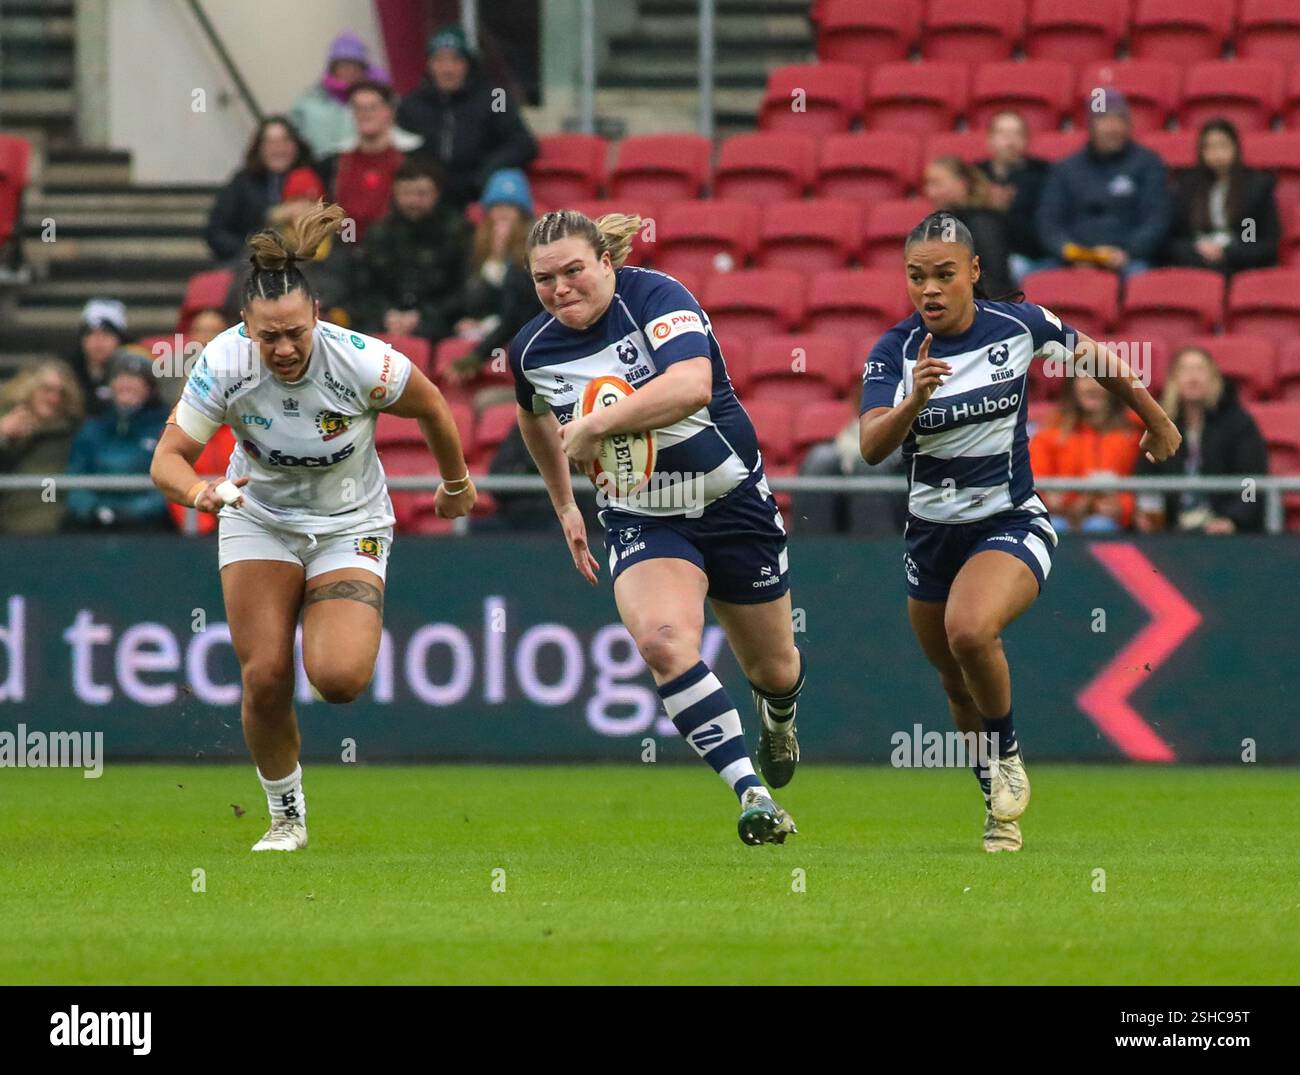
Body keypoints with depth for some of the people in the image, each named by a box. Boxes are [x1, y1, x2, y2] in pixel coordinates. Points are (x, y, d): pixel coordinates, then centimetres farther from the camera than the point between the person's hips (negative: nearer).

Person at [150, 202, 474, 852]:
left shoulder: (361, 363, -28)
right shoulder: (224, 364, -24)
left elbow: (431, 407, -7)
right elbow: (168, 458, -21)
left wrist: (456, 485, 10)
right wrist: (198, 491, -44)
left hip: (349, 524, -2)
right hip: (258, 520, 2)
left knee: (339, 677, -22)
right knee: (264, 676, -12)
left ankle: (356, 629, 18)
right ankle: (286, 816, 13)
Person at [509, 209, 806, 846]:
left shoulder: (655, 297, -20)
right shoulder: (533, 350, -5)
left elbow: (692, 384, -38)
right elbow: (536, 417, 19)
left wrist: (595, 425, -36)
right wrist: (564, 506, 25)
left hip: (731, 501, -2)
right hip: (641, 520, 2)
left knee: (774, 669, 14)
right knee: (661, 639, -29)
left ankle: (777, 716, 54)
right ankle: (751, 795, -24)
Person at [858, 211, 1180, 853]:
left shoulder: (1021, 325, -10)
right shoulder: (895, 351, -10)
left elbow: (1095, 358, 10)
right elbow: (871, 446, -22)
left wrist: (1155, 419, 22)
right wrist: (914, 399, -41)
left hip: (1012, 525, -3)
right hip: (932, 531, 3)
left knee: (970, 630, -31)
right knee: (957, 684, 14)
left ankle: (1007, 755, -5)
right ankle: (1000, 808, 38)